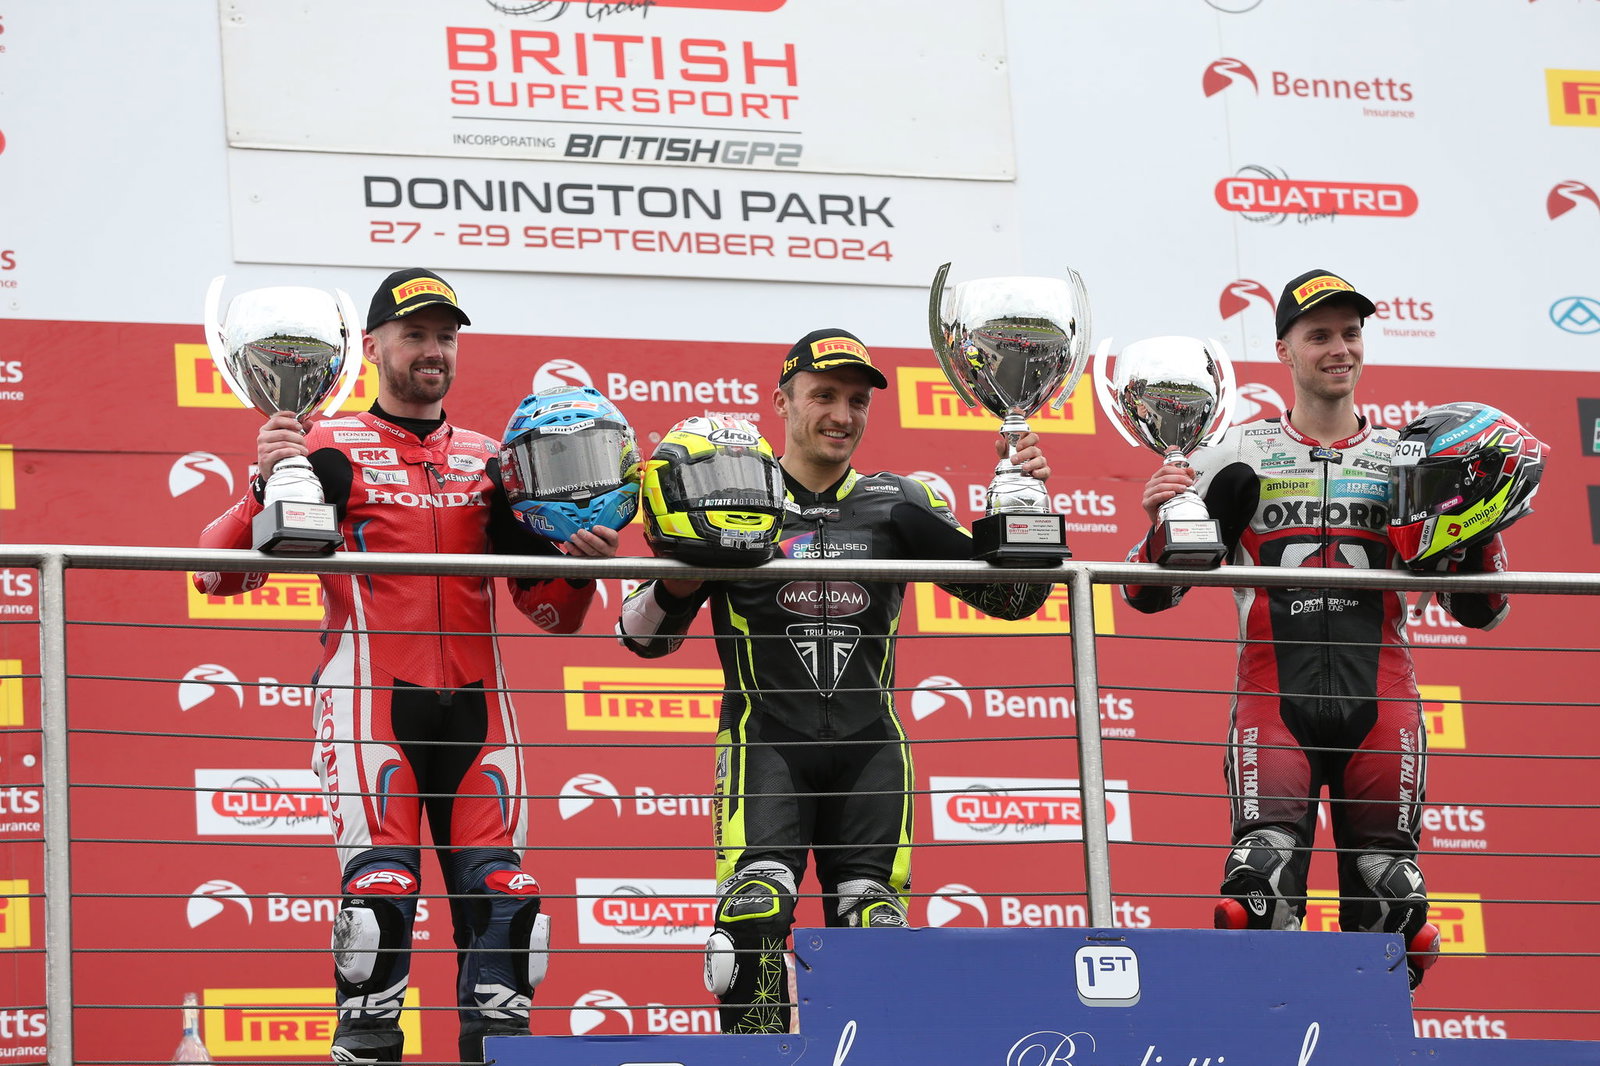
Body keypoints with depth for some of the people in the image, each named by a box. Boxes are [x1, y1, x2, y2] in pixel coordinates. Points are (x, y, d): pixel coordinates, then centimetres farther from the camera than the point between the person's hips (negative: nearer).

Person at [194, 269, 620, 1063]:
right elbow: (217, 572, -5)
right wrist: (265, 489, -22)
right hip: (371, 699, -4)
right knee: (380, 889, -13)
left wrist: (579, 563, -2)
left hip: (472, 704, 4)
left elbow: (549, 610, 19)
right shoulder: (328, 451, 4)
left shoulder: (490, 462, 18)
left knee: (499, 891, -2)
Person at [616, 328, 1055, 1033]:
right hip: (765, 737, -2)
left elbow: (1011, 597, 10)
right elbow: (644, 637, 6)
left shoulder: (897, 505, 11)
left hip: (867, 747, 3)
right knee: (757, 907, -21)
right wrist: (681, 579, -15)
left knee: (873, 925, 0)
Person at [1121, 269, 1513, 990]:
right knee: (1262, 882, -17)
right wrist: (1160, 523, -11)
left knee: (1389, 900, 0)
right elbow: (1150, 595, 8)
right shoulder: (1236, 459, 9)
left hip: (1379, 702, 2)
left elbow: (1480, 612, 14)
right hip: (1274, 699, -2)